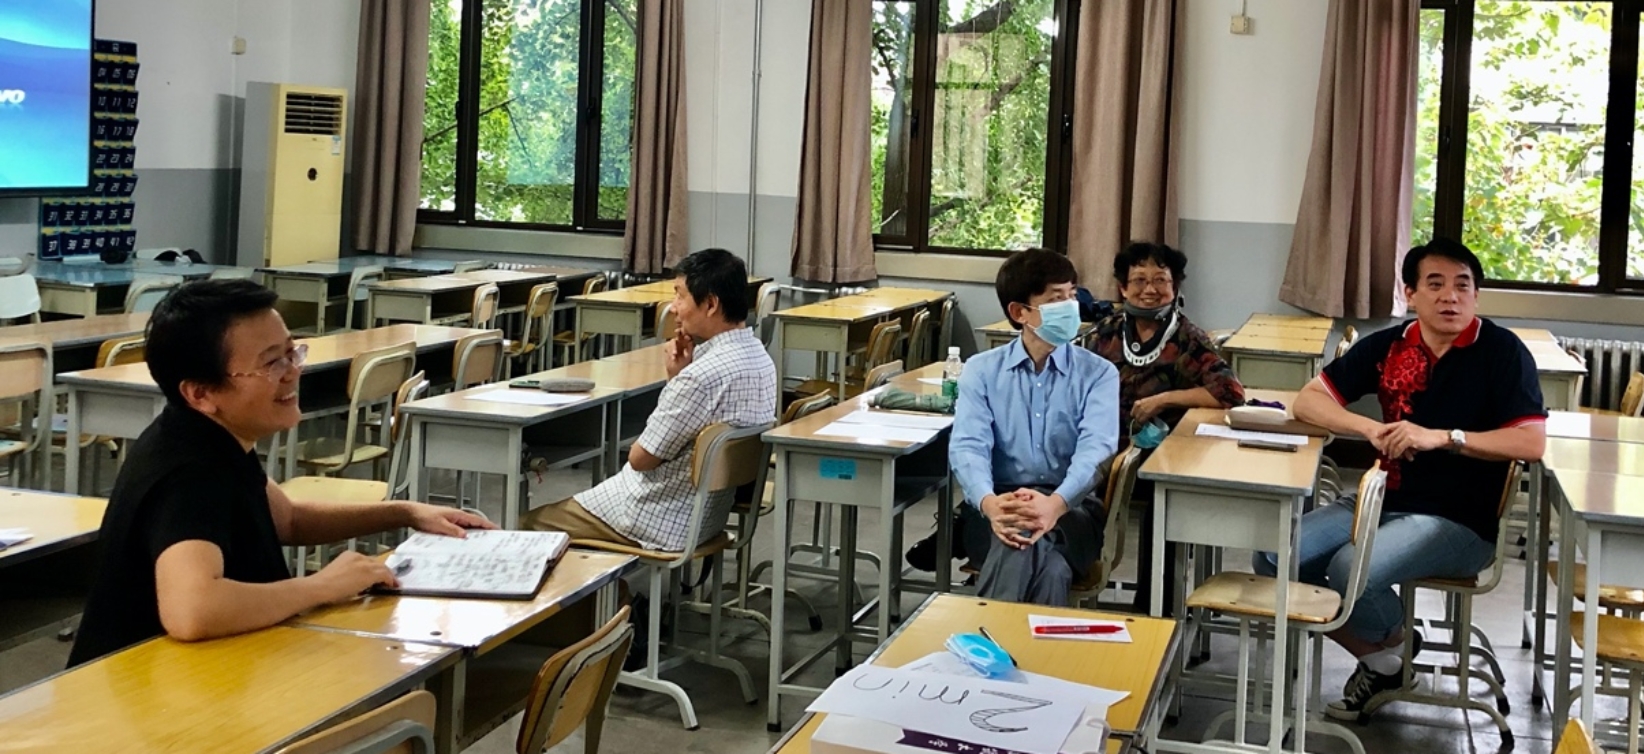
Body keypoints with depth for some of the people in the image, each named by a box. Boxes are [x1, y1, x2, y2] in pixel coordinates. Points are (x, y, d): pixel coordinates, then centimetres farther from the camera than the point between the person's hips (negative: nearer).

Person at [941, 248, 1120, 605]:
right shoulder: (981, 370, 8)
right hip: (999, 506, 0)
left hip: (1072, 508, 0)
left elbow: (1095, 449, -12)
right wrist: (990, 503, -32)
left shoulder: (1098, 374, 6)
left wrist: (1055, 504, -35)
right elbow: (968, 446, -7)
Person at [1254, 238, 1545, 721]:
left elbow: (1532, 443, -18)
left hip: (1460, 521, -6)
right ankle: (1376, 657, 6)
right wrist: (1370, 428, -12)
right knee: (1273, 556, -13)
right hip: (1384, 500, 6)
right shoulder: (1387, 346, 5)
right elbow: (1308, 401, 7)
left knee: (1351, 568, -30)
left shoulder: (1502, 352, -9)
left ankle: (1395, 643, 6)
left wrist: (1441, 437, -24)